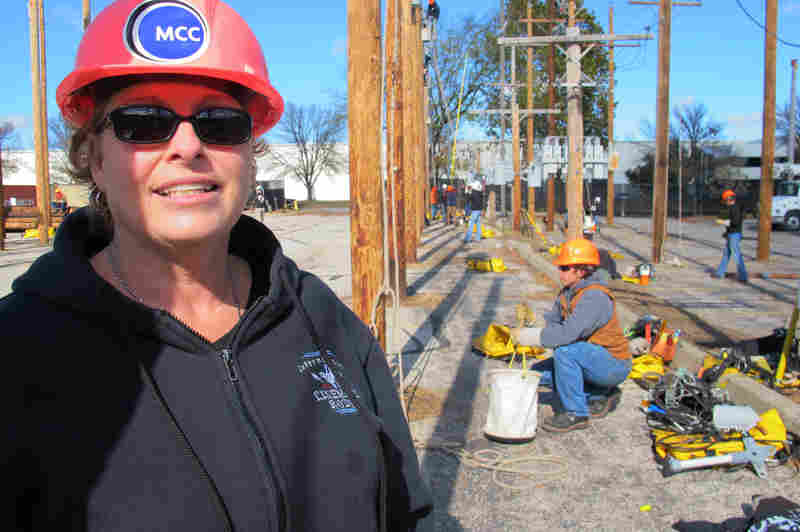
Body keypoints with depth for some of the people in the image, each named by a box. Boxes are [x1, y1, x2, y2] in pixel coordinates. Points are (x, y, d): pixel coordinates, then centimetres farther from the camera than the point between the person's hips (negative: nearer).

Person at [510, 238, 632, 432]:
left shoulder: (594, 296, -27)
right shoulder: (568, 292, 2)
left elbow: (566, 334, -36)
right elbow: (550, 322, 6)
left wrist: (526, 336, -28)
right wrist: (520, 330, -12)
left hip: (612, 365, -9)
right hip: (590, 357, 9)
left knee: (564, 350, -31)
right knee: (538, 372, 3)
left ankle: (575, 413, -14)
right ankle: (601, 395, 12)